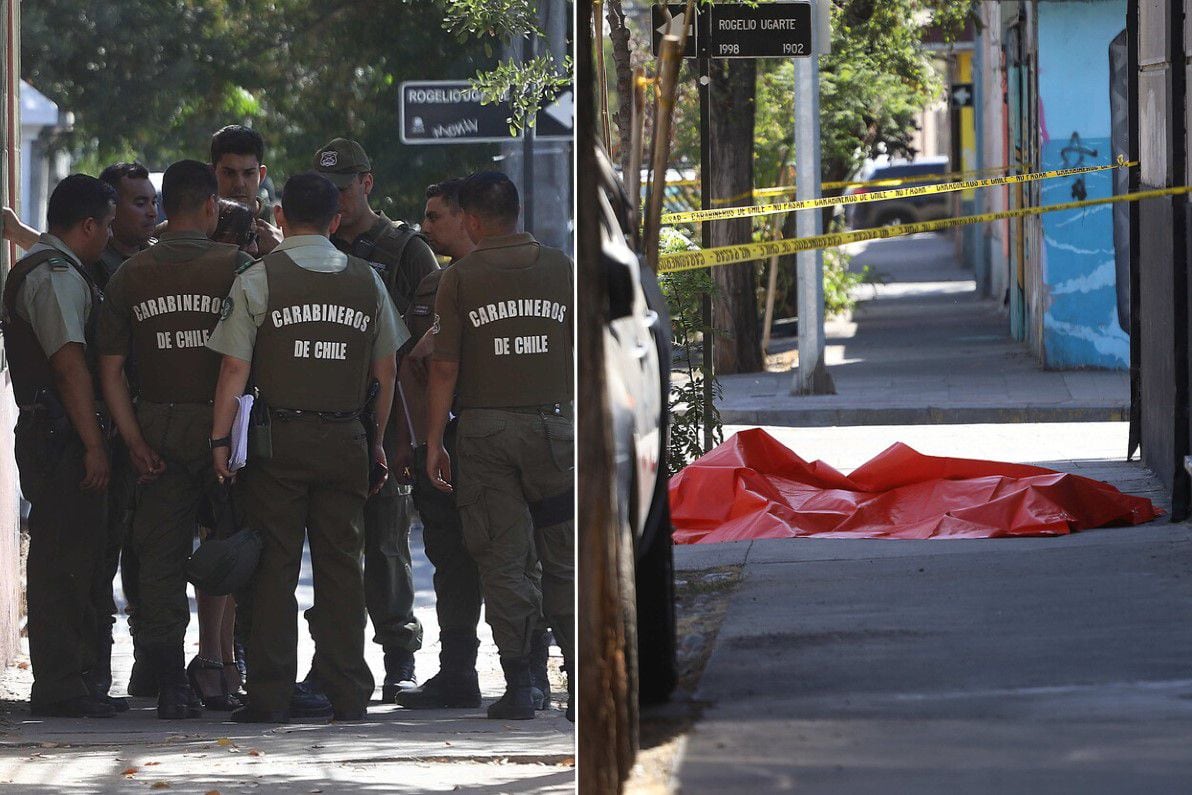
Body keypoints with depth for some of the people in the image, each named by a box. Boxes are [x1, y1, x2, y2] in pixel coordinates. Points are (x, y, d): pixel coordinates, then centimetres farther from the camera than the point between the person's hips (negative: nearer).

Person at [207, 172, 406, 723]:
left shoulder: (258, 279, -4)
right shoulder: (366, 280, 7)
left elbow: (235, 369, -7)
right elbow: (386, 372, 12)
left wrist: (220, 438, -1)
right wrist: (376, 440, 20)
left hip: (277, 439, -3)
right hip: (346, 439, 3)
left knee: (274, 568, 1)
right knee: (341, 566, 7)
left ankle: (271, 696, -1)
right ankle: (348, 694, 7)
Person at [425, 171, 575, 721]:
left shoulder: (460, 278, -2)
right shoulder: (562, 269, 4)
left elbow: (444, 368, -4)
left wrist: (434, 442, 2)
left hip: (484, 428, -2)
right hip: (554, 423, 2)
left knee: (502, 561, 2)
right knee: (563, 561, 10)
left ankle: (518, 684, -1)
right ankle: (580, 680, 8)